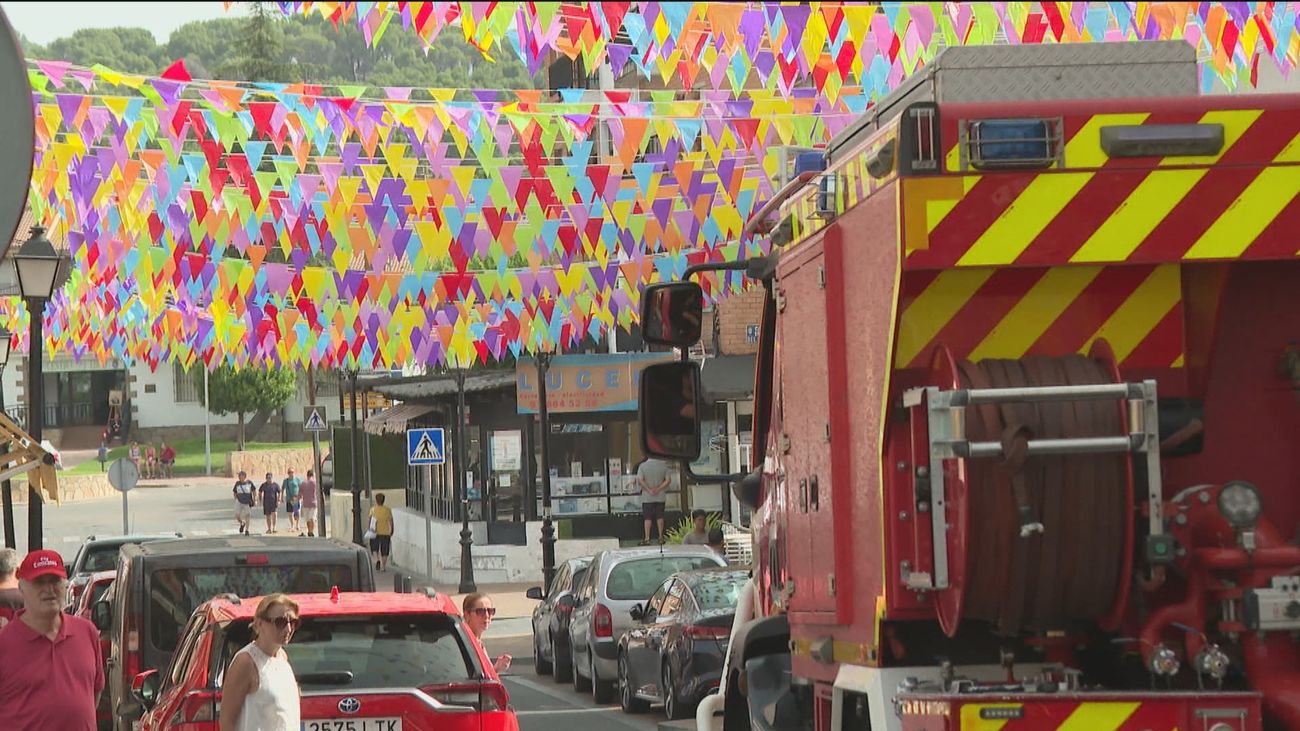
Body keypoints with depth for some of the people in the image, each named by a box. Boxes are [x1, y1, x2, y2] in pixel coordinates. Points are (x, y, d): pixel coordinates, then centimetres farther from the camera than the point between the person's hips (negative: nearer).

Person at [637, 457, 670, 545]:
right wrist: (658, 489, -7)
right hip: (660, 497, 2)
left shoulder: (642, 466, -8)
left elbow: (640, 480, -15)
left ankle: (647, 539, -3)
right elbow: (667, 480, -5)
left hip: (647, 497, -2)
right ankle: (661, 538, 13)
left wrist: (649, 490, -11)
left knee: (648, 518, 1)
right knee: (660, 517, 10)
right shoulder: (663, 465, -2)